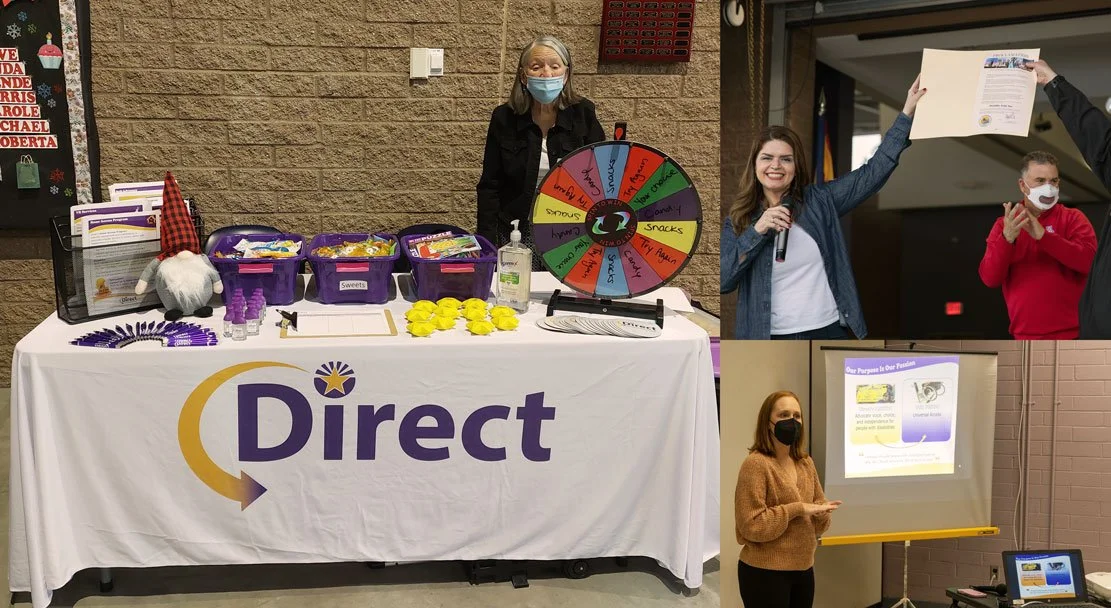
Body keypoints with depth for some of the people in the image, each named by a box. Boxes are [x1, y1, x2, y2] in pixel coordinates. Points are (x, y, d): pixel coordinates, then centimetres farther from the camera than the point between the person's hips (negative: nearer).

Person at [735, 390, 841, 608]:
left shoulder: (806, 463, 9)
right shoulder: (755, 464, -13)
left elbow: (817, 523, 14)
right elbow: (751, 525, -18)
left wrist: (821, 513, -8)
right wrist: (797, 509, -19)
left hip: (803, 569, 7)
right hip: (765, 573, -7)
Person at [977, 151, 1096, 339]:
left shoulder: (1072, 218, 6)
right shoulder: (1003, 225, 11)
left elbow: (1089, 260, -13)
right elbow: (989, 278, -1)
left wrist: (1044, 236, -21)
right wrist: (1007, 238, -17)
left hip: (1072, 336, -2)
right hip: (1026, 339, 2)